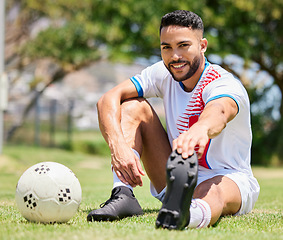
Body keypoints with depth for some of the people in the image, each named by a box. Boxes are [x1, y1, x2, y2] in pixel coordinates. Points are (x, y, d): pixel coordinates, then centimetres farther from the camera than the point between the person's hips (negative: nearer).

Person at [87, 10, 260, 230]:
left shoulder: (226, 85, -21)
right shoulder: (162, 74, -3)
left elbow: (218, 112, -47)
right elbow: (108, 99, -13)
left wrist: (200, 129, -73)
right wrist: (118, 145, -33)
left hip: (231, 179, -5)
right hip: (176, 176, 6)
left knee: (212, 192, -43)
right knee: (133, 106, -9)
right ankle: (123, 195, -26)